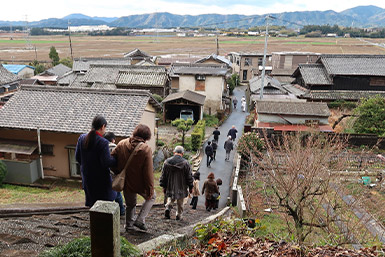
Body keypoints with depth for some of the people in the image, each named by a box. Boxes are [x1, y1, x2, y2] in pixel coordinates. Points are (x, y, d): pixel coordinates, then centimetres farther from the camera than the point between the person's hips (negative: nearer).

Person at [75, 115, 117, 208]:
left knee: (92, 202, 20)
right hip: (101, 179, -6)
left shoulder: (82, 138, -1)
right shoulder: (103, 142, -21)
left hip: (87, 177, 6)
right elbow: (106, 162, -22)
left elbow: (77, 157, 7)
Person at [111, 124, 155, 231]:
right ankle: (140, 220, 16)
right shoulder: (146, 149, -20)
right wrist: (150, 189, -10)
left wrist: (119, 173, 12)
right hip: (139, 184, -4)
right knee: (151, 197, 24)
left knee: (130, 205, 27)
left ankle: (129, 225, 39)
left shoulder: (122, 144, -7)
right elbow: (148, 172, -19)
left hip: (126, 183, 4)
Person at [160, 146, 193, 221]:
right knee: (180, 202, 13)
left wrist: (163, 186, 13)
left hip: (170, 186, 2)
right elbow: (189, 176, -4)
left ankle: (168, 207, -5)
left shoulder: (167, 162, -2)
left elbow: (163, 176, 4)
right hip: (181, 187, -2)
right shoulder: (185, 163, -9)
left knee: (170, 198, 20)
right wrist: (190, 187, 6)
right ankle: (179, 215, 18)